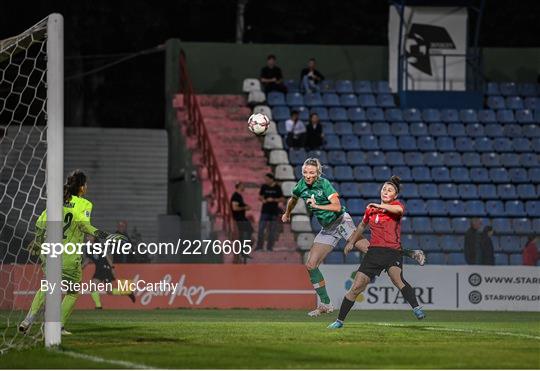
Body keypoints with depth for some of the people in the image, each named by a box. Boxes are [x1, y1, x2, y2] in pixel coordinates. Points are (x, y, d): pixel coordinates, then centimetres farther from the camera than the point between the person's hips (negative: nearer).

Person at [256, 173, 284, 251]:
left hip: (274, 212, -1)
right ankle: (259, 246, 3)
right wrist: (263, 200, -16)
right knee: (261, 229, -6)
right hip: (265, 211, 1)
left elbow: (282, 199, -4)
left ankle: (269, 247, 10)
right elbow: (260, 197, 7)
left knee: (272, 230, 1)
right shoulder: (264, 187, 0)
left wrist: (273, 200, -20)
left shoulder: (277, 188, -5)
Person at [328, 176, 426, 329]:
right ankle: (340, 320, 11)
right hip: (374, 251, 4)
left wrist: (381, 206, -20)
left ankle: (417, 309, -38)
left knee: (397, 278, -34)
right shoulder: (371, 209, 15)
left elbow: (399, 209, -25)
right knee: (356, 287, 0)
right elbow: (362, 226, 33)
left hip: (393, 251, -4)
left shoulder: (396, 205, 2)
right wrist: (351, 242, 36)